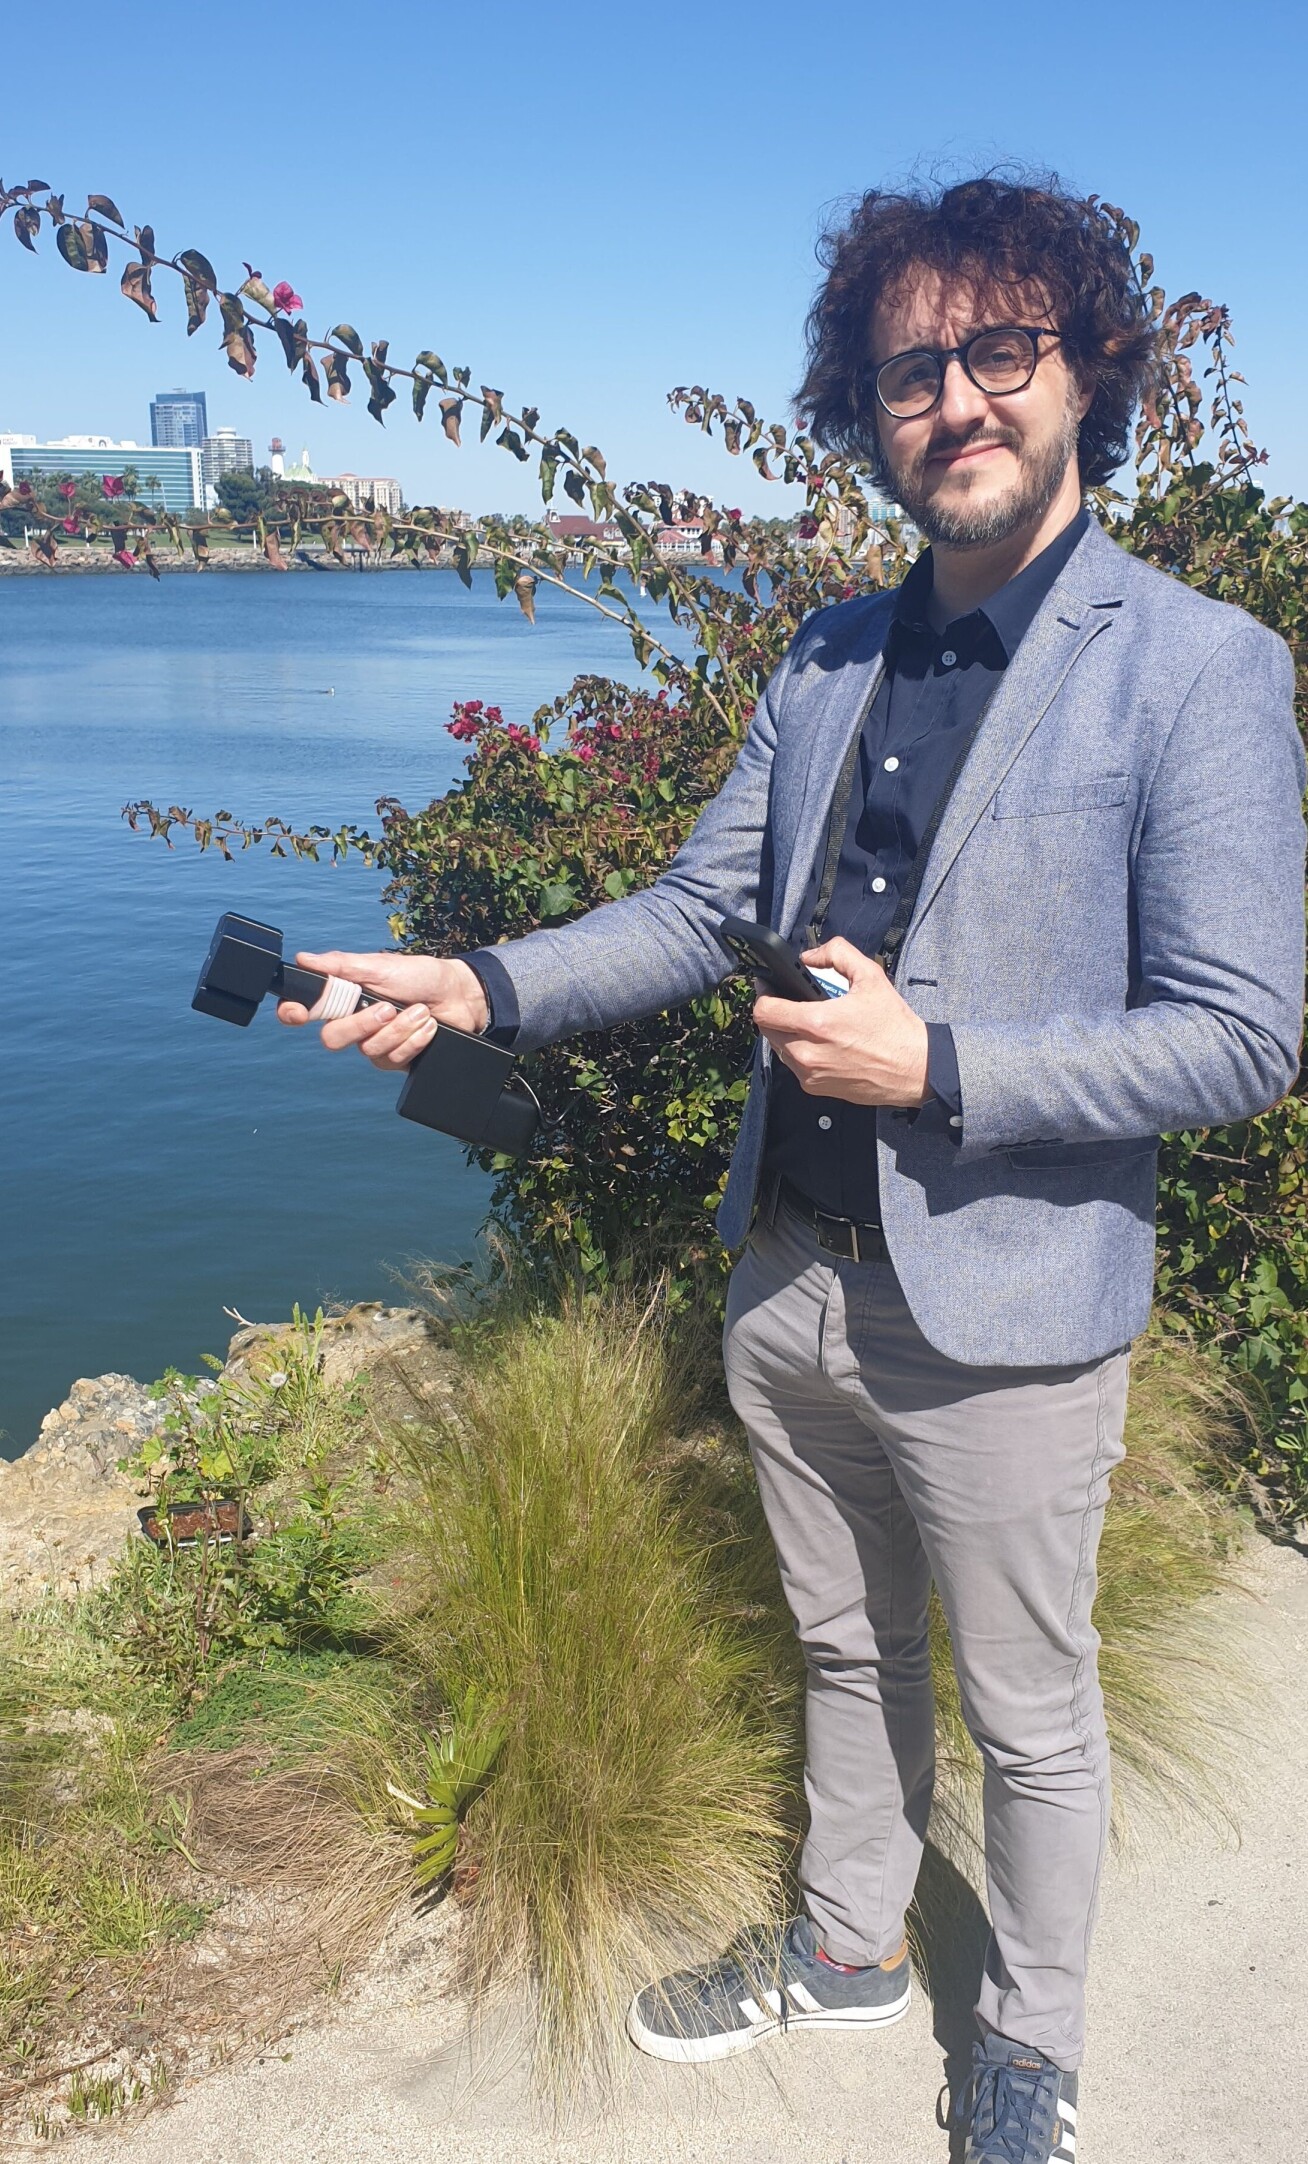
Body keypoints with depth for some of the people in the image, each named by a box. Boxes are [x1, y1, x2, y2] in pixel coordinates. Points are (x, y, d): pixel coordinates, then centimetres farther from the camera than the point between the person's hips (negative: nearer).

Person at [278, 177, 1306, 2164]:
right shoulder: (832, 659, 7)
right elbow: (699, 909, 10)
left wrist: (931, 1067, -21)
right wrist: (482, 987, -4)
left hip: (1001, 1319, -5)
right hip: (791, 1279, 6)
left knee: (1029, 1720, 15)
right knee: (848, 1650, 24)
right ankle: (848, 1947, 49)